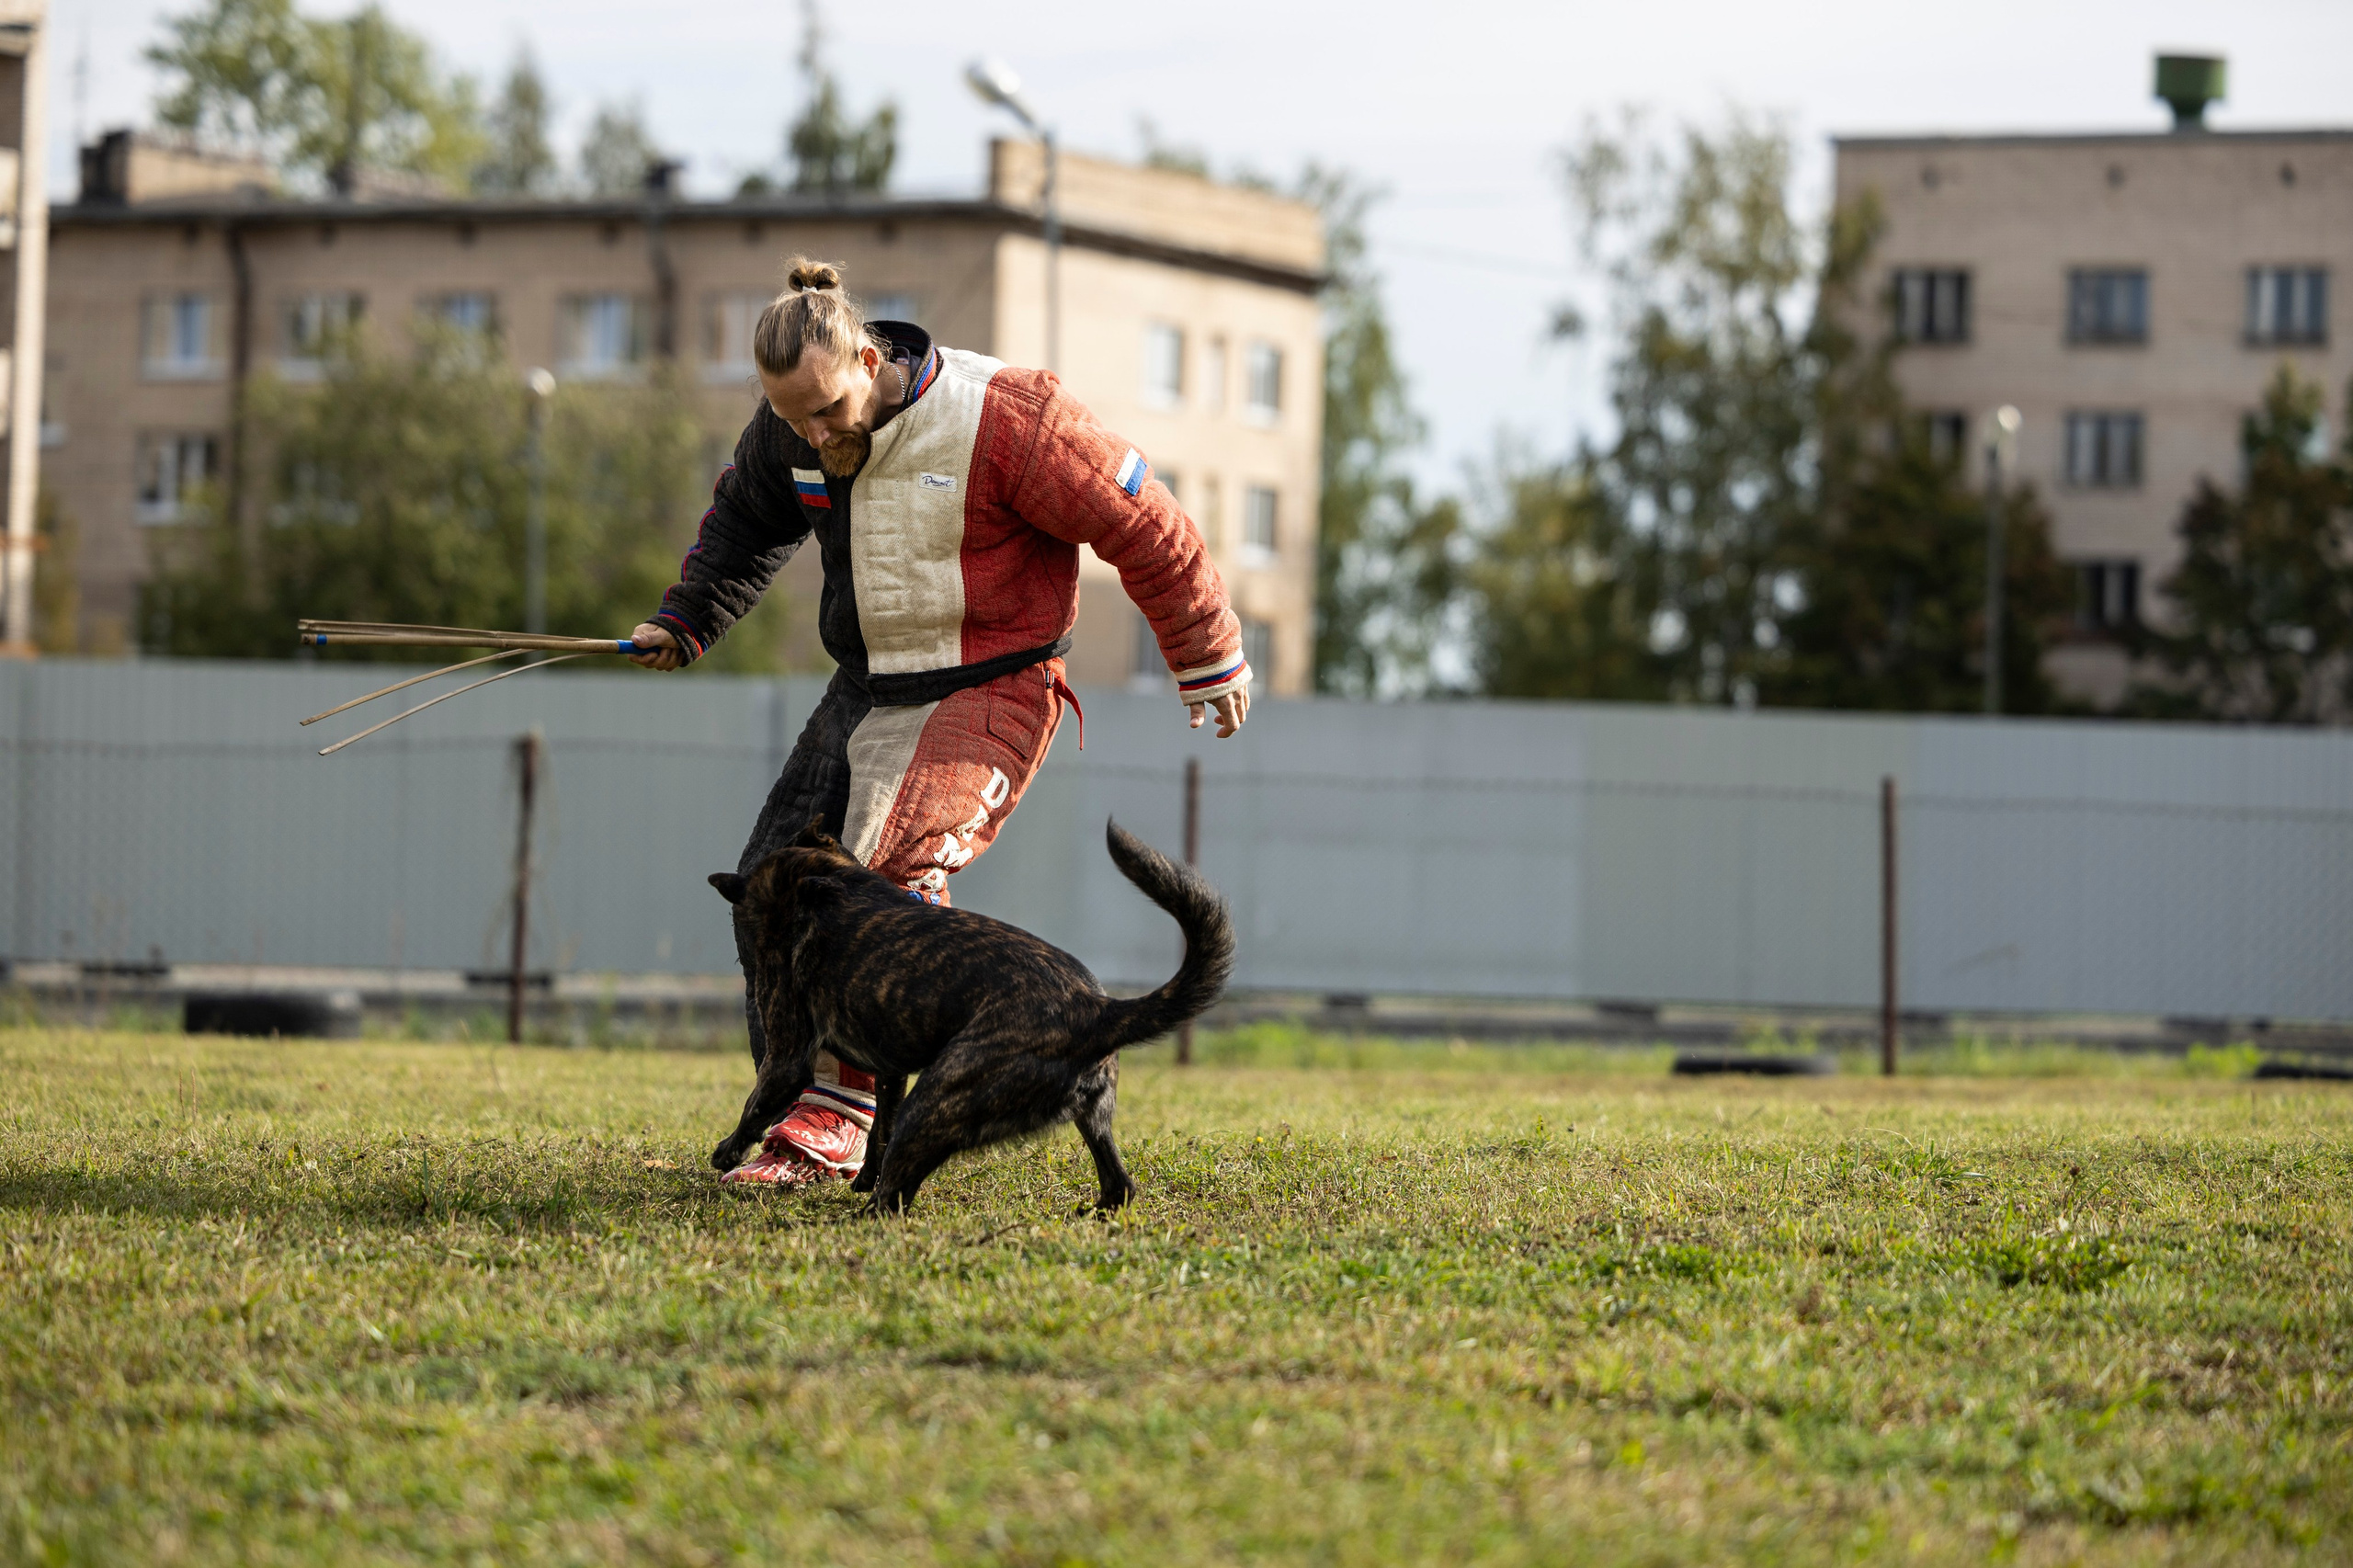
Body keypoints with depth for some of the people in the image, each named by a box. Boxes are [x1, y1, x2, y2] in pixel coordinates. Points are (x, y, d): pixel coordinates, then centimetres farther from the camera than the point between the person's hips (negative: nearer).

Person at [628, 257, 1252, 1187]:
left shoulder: (999, 419, -21)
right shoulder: (788, 430, -3)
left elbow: (1145, 528, -12)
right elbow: (744, 518, 22)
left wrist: (1209, 663, -3)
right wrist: (684, 621, 9)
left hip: (990, 690, -7)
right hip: (867, 686, 7)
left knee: (891, 875, -25)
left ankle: (830, 1121, -24)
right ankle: (797, 1106, 10)